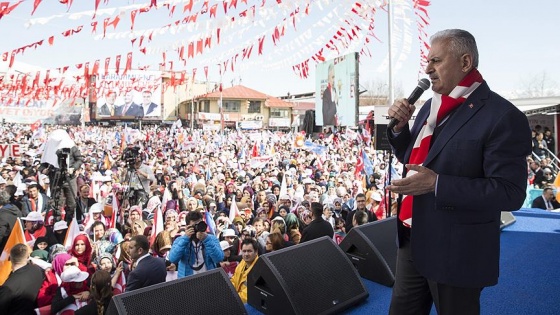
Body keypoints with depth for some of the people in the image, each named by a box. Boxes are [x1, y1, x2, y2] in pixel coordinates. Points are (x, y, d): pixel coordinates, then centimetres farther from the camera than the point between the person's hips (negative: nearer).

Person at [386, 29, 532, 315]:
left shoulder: (503, 117, -16)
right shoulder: (432, 105, 7)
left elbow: (510, 192, -20)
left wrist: (437, 184, -26)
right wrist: (399, 126, -2)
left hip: (456, 249, -7)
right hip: (413, 238, 7)